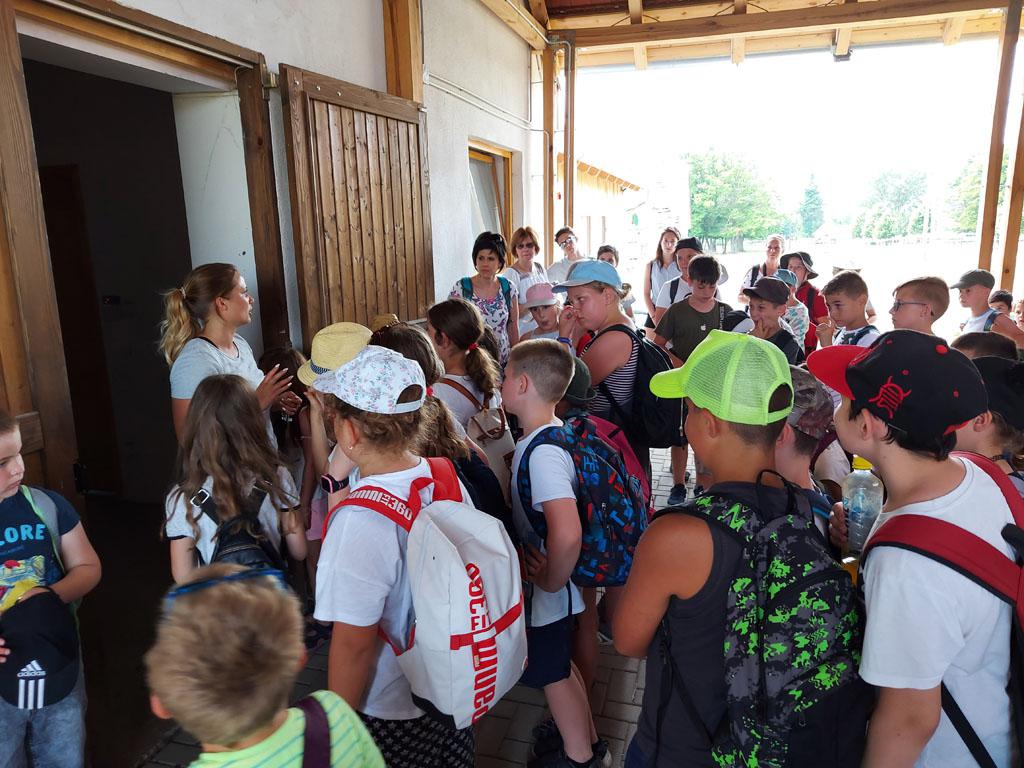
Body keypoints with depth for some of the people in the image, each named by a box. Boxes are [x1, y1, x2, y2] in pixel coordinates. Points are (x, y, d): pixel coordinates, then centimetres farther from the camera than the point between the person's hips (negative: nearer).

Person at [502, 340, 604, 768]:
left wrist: (553, 580, -24)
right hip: (541, 578, 9)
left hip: (546, 593, -9)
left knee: (554, 672, 13)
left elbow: (567, 533, -40)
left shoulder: (542, 452, -30)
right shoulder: (550, 434, -1)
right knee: (560, 664, 26)